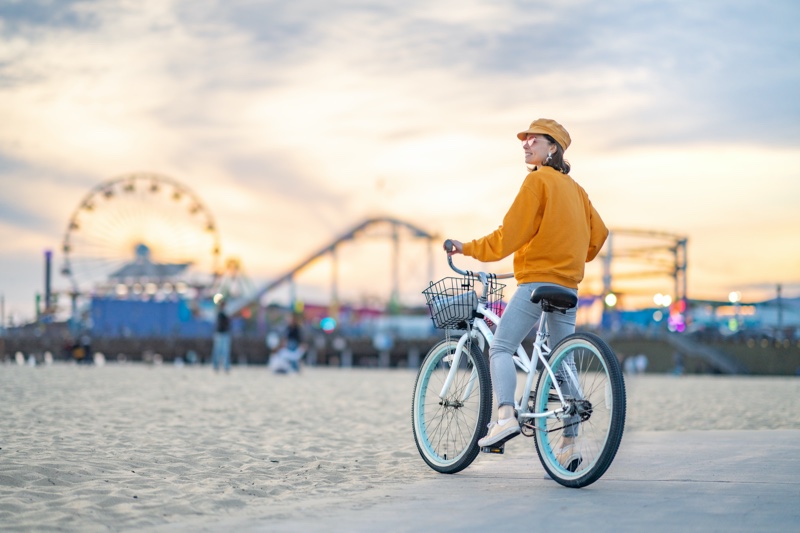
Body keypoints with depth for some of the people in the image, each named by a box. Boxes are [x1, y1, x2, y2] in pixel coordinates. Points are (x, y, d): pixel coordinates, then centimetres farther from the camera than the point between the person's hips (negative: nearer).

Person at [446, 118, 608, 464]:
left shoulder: (538, 180, -6)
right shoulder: (574, 187, 18)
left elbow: (510, 233, -11)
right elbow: (598, 234, 19)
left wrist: (469, 248, -3)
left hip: (537, 281, -8)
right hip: (568, 286, 8)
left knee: (500, 348, -6)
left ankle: (506, 415, -27)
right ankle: (569, 445, 3)